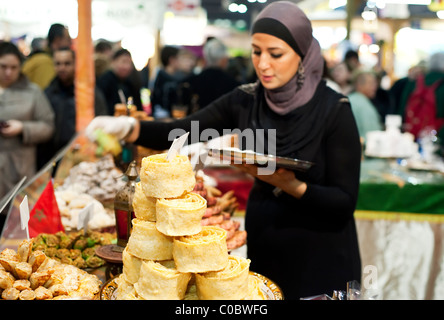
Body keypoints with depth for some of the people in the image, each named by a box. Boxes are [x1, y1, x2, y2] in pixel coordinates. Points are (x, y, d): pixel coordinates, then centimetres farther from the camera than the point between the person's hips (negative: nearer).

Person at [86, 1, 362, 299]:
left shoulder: (334, 109, -16)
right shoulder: (245, 101, -4)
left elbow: (345, 201, -16)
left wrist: (290, 185, -32)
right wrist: (127, 127, -25)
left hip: (320, 260, -3)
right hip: (262, 249, 4)